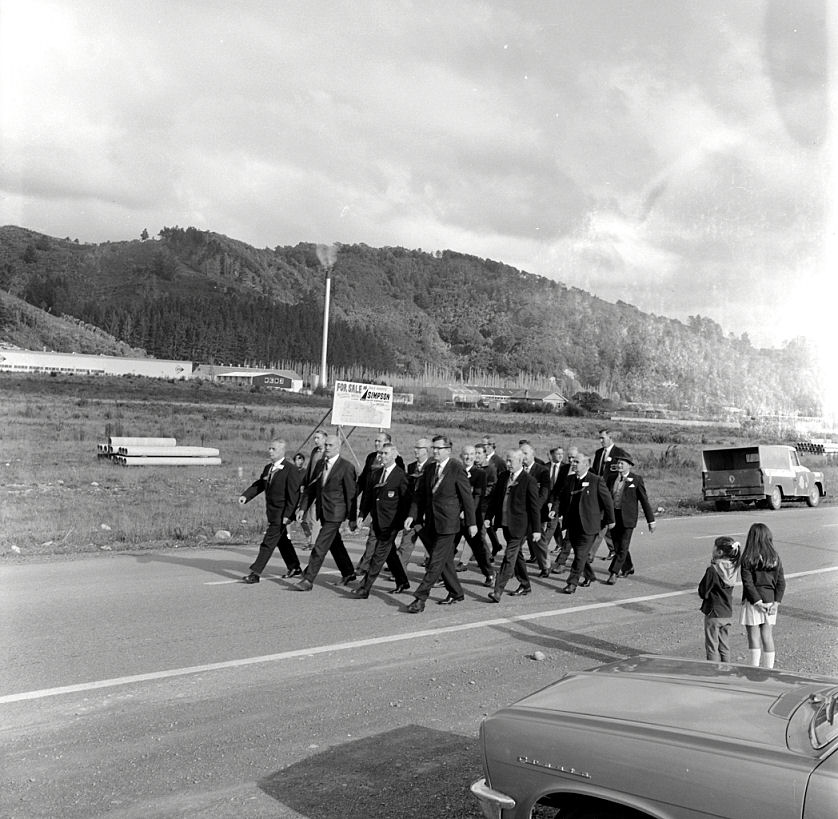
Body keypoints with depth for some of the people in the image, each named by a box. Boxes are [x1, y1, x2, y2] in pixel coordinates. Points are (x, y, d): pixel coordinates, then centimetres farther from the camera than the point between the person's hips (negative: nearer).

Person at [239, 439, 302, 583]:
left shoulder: (291, 470, -15)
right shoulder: (268, 468, 11)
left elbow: (293, 494, -17)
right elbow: (258, 484, 13)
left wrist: (287, 515, -21)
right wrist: (246, 495, -5)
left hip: (282, 513, -9)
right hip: (272, 512, 9)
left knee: (268, 542, -8)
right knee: (282, 540, 18)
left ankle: (255, 573, -5)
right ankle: (294, 568, 32)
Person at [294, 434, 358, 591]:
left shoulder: (346, 467, -12)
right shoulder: (320, 463, 8)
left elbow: (351, 494, -10)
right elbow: (312, 487, 13)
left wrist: (352, 518, -10)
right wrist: (304, 508, 7)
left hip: (335, 513, -7)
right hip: (322, 510, 7)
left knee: (320, 547, -9)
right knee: (335, 544, 19)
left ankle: (308, 580, -5)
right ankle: (348, 573, 35)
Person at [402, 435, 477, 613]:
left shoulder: (457, 469, -9)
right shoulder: (429, 470, 10)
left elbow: (467, 497, -7)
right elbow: (419, 495, 12)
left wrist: (471, 523, -8)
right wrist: (412, 515, -1)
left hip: (447, 523, -7)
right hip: (430, 523, 7)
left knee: (436, 561, -7)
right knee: (445, 561, 15)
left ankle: (420, 597, -6)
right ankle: (456, 593, 28)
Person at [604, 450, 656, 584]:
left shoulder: (636, 479, -4)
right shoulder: (611, 479, 7)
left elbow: (644, 500, -2)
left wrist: (651, 521, -2)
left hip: (627, 518, -4)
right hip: (613, 516, 4)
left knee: (623, 547, -6)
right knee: (617, 546, 14)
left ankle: (613, 573, -2)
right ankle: (628, 567, 34)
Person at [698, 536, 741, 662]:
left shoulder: (712, 570, -20)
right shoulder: (733, 569, 0)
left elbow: (703, 592, -15)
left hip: (713, 614, -7)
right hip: (728, 613, 7)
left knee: (712, 647, 4)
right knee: (725, 647, 16)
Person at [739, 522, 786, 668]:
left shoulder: (747, 559, -10)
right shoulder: (775, 558, 2)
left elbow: (748, 583, -14)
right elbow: (781, 582, 1)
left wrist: (757, 602, -11)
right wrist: (776, 602, -2)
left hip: (753, 601, -3)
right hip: (770, 600, 4)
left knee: (754, 638, 3)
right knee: (768, 637, 11)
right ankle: (769, 670, 15)